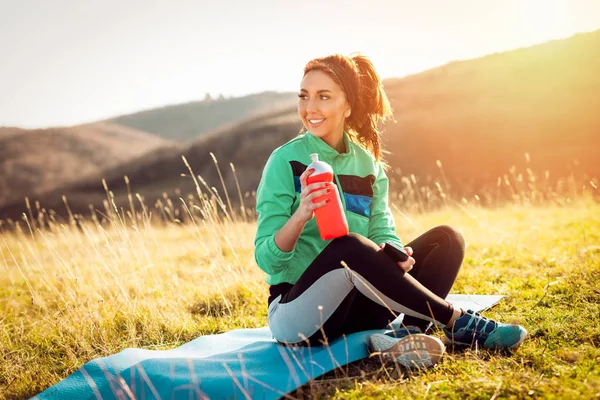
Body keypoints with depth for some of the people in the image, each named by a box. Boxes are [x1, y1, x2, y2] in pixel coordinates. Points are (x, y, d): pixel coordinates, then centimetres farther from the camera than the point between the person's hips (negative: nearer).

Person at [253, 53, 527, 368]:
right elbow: (266, 259, -13)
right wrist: (300, 216, -32)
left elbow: (384, 235, 1)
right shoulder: (285, 161, -8)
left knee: (446, 239, -6)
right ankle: (458, 322, -22)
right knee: (348, 246, -35)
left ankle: (409, 332, -28)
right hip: (295, 314, -5)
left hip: (354, 308, 5)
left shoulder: (368, 165, 6)